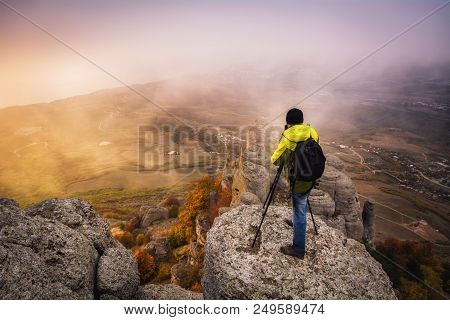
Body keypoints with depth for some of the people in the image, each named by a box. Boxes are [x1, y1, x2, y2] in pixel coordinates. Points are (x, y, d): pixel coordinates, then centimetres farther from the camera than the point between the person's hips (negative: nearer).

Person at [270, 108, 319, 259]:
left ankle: (298, 249, 16)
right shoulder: (312, 132, -2)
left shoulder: (288, 137, -19)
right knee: (302, 203, 31)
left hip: (298, 181, -7)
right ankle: (297, 222, 56)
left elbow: (275, 160, -10)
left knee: (299, 212, 3)